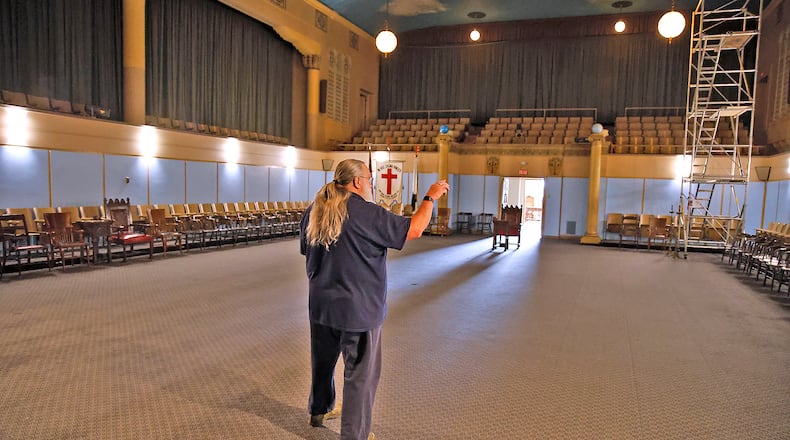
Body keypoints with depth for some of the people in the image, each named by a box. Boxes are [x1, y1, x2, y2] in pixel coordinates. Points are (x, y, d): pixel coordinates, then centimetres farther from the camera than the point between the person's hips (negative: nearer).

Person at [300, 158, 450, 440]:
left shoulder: (313, 212, 2)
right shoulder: (367, 213, -19)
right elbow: (414, 229, -15)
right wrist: (431, 197, -2)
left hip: (321, 306, 7)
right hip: (359, 310, -7)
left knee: (323, 361, 25)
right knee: (360, 374, 8)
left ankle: (319, 410, 47)